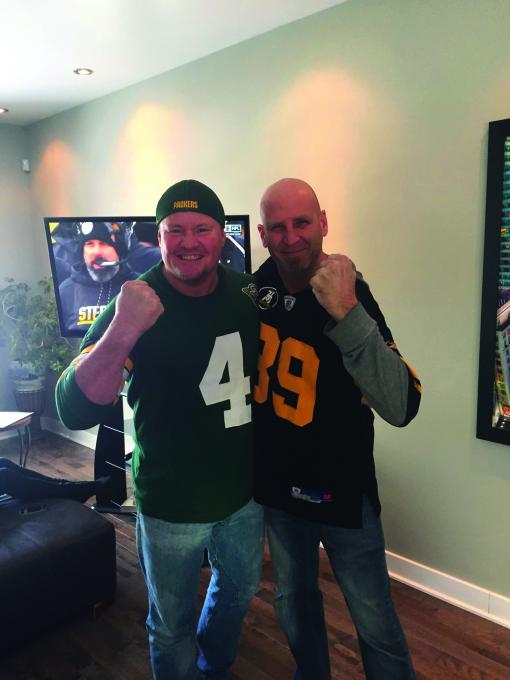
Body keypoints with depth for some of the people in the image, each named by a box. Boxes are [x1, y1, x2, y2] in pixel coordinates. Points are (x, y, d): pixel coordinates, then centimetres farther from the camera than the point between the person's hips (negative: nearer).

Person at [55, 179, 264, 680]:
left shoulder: (248, 293, -7)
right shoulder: (137, 305, -20)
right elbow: (76, 412, -29)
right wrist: (122, 330, -45)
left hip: (245, 493, 5)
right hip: (172, 508, -5)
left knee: (238, 592, 28)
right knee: (172, 624, 17)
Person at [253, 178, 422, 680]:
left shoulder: (351, 297, -20)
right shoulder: (260, 286, -5)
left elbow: (401, 407, -32)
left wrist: (347, 314, -40)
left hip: (340, 489, -5)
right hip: (277, 485, 5)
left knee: (375, 622, 12)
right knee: (294, 601, 25)